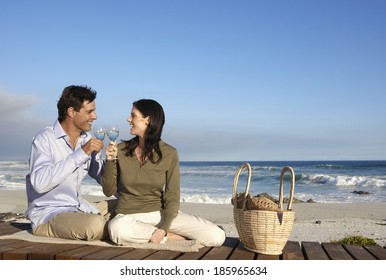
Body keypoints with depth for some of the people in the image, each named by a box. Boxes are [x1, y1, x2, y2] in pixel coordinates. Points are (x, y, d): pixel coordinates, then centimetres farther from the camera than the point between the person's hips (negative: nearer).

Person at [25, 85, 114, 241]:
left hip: (79, 209, 7)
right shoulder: (45, 139, -12)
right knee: (95, 225, -31)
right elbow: (39, 183, -28)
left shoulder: (86, 140, 7)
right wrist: (81, 154, -26)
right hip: (47, 215, -7)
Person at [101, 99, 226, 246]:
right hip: (128, 216, 1)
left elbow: (172, 197, -5)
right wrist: (110, 161, -13)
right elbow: (108, 191, 1)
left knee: (217, 236, -19)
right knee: (117, 229, -39)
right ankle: (173, 237, -13)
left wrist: (163, 228, -19)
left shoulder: (169, 153, -5)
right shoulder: (121, 150, -2)